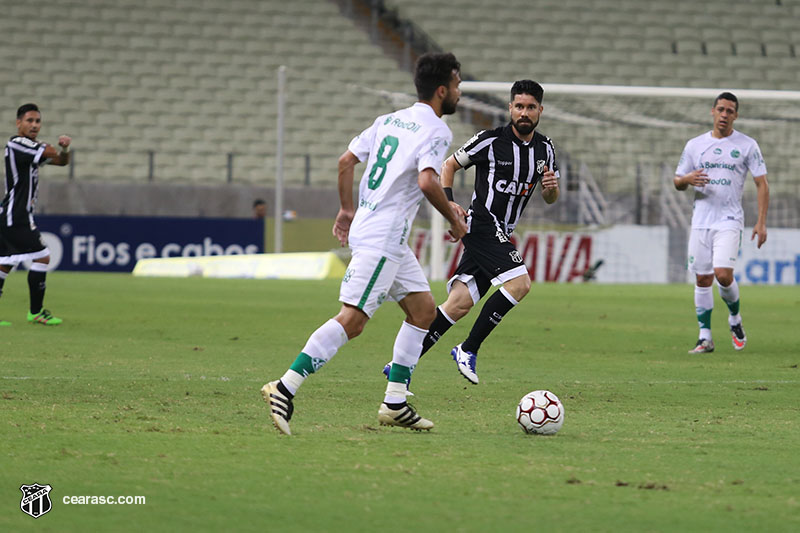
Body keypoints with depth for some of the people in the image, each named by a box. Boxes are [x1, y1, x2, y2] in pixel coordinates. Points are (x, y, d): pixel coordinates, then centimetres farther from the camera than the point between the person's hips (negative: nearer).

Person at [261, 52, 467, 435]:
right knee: (351, 320, -14)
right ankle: (285, 388, -19)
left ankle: (395, 403, 13)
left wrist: (347, 209, 24)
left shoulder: (389, 120, 16)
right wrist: (453, 218, -9)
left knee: (423, 307, 15)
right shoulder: (436, 130, -9)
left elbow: (346, 160, 16)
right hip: (382, 239, -10)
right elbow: (427, 181, -23)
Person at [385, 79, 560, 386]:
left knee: (460, 303, 1)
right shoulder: (491, 140, -8)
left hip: (500, 234, 6)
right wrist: (448, 203, -9)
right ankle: (468, 350, -14)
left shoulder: (544, 148, 10)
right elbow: (449, 165, 4)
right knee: (520, 282, -23)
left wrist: (551, 186, -5)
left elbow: (550, 199, 18)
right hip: (482, 222, -6)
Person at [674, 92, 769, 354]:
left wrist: (761, 222, -6)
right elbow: (677, 182, 14)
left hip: (730, 221, -3)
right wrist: (687, 179, -11)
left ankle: (735, 319, 9)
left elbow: (761, 184, 2)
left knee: (723, 273, -18)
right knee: (702, 279, 1)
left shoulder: (747, 145, 2)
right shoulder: (695, 145, 9)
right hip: (701, 221, 3)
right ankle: (705, 338, 7)